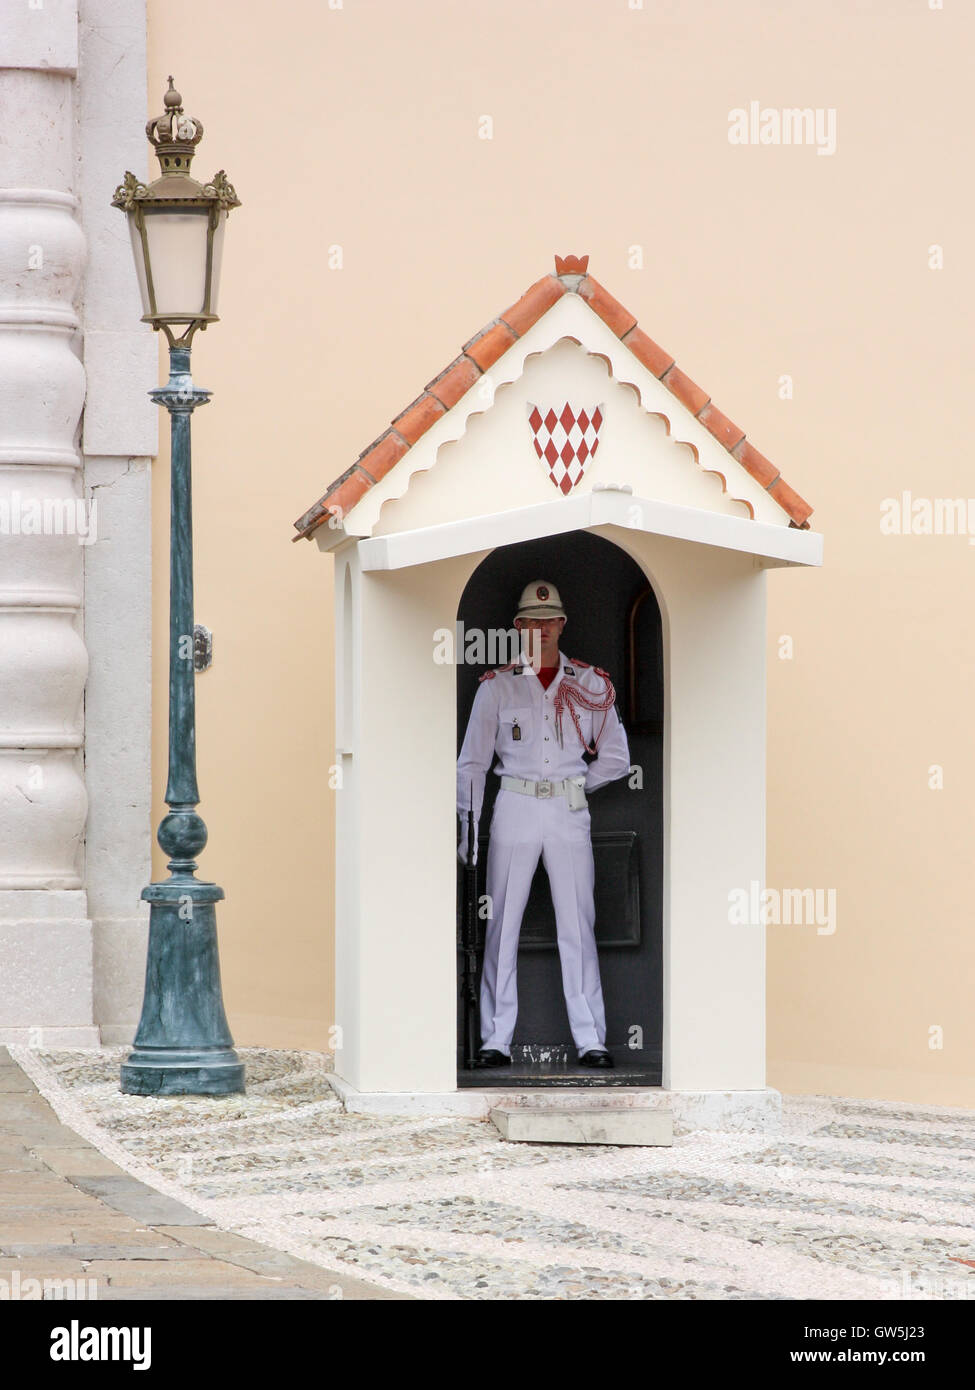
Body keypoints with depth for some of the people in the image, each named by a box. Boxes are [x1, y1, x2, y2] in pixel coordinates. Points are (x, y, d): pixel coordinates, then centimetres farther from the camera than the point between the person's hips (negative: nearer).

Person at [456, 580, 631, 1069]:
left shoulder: (589, 685, 8)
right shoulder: (497, 686, 6)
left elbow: (615, 758, 14)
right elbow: (472, 762, 6)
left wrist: (571, 786, 6)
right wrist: (468, 826, -2)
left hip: (570, 813, 1)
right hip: (514, 811, 0)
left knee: (577, 926, -2)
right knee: (501, 925, -2)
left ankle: (590, 1040, -1)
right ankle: (495, 1041, 0)